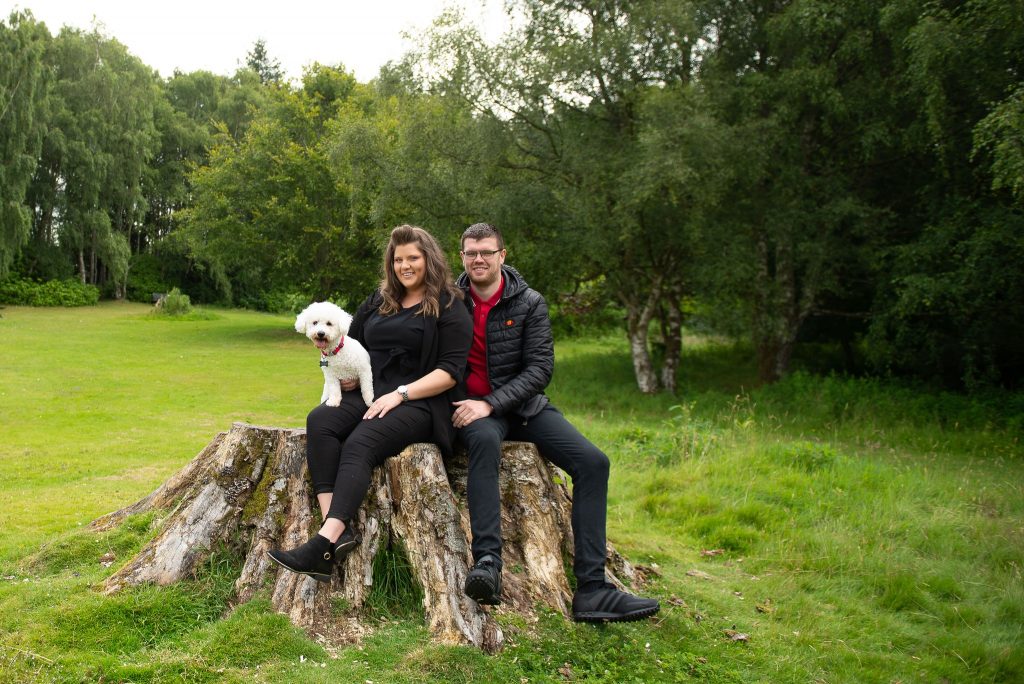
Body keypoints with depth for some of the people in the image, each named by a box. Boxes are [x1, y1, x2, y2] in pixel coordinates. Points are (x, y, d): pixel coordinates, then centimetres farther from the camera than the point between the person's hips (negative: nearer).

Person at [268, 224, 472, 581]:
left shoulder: (449, 308, 2)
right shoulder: (379, 301, 21)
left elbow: (451, 371, -7)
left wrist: (400, 394, -17)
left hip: (420, 403, -6)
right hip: (367, 393, 6)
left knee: (360, 443, -33)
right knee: (319, 421, -26)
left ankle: (324, 545, -45)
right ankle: (339, 529, -39)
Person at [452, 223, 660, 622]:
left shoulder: (529, 304, 0)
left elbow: (540, 368, -6)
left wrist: (492, 403, -18)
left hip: (523, 404, 2)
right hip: (472, 407, -2)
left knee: (593, 462, -18)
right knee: (485, 440, -40)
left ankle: (591, 590, -20)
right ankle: (487, 563, -43)